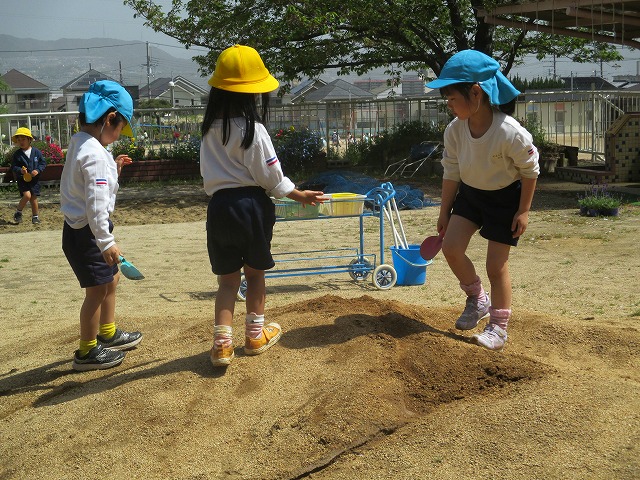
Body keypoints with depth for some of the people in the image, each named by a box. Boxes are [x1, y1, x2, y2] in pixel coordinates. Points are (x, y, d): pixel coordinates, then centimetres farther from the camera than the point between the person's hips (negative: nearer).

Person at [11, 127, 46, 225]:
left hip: (34, 179, 2)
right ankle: (18, 212, 5)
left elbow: (43, 163, 3)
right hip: (22, 179, -2)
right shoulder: (17, 154, -3)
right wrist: (20, 170, -22)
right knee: (27, 195, -17)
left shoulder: (36, 152, -1)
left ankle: (35, 216, 23)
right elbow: (13, 167, -2)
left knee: (34, 198, 8)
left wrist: (38, 170, -14)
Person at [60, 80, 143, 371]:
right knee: (97, 290, 0)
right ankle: (87, 352, 13)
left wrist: (112, 170, 11)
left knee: (111, 279, 23)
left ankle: (108, 334, 39)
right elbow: (95, 202, -27)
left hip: (81, 228, 10)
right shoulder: (94, 153, -22)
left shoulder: (80, 143, 9)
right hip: (86, 231, -10)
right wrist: (106, 241, -25)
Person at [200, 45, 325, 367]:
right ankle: (256, 335, 28)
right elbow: (270, 177, -11)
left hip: (219, 205, 4)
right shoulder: (252, 129, -14)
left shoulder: (211, 127, 5)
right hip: (251, 204, -4)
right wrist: (300, 195, 1)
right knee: (255, 272, 14)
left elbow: (207, 175, 12)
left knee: (227, 277, 9)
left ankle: (222, 344, 1)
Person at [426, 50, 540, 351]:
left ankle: (499, 327, 17)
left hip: (506, 197, -5)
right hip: (470, 193, 5)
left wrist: (523, 211, -12)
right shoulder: (455, 130, -16)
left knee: (496, 265, -1)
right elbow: (451, 173, -3)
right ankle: (477, 299, 19)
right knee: (451, 247, -7)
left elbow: (530, 171, -16)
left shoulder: (511, 134, -31)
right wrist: (445, 212, 2)